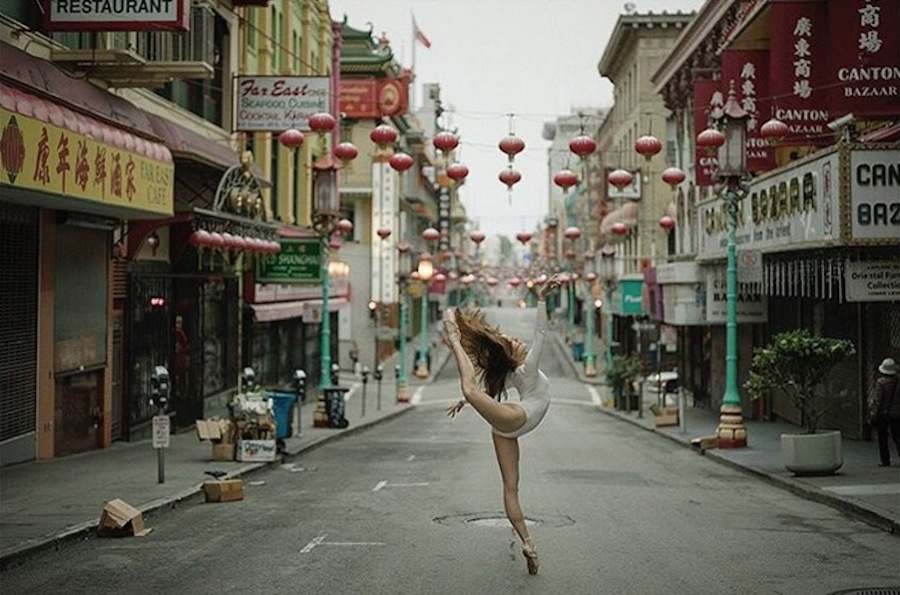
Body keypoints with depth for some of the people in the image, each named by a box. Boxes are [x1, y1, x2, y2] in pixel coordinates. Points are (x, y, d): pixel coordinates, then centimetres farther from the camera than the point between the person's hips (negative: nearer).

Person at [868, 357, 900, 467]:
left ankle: (885, 461, 4)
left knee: (882, 439, 4)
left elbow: (876, 401, -14)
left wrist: (873, 415, -10)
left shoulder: (880, 382, -13)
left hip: (882, 414, -4)